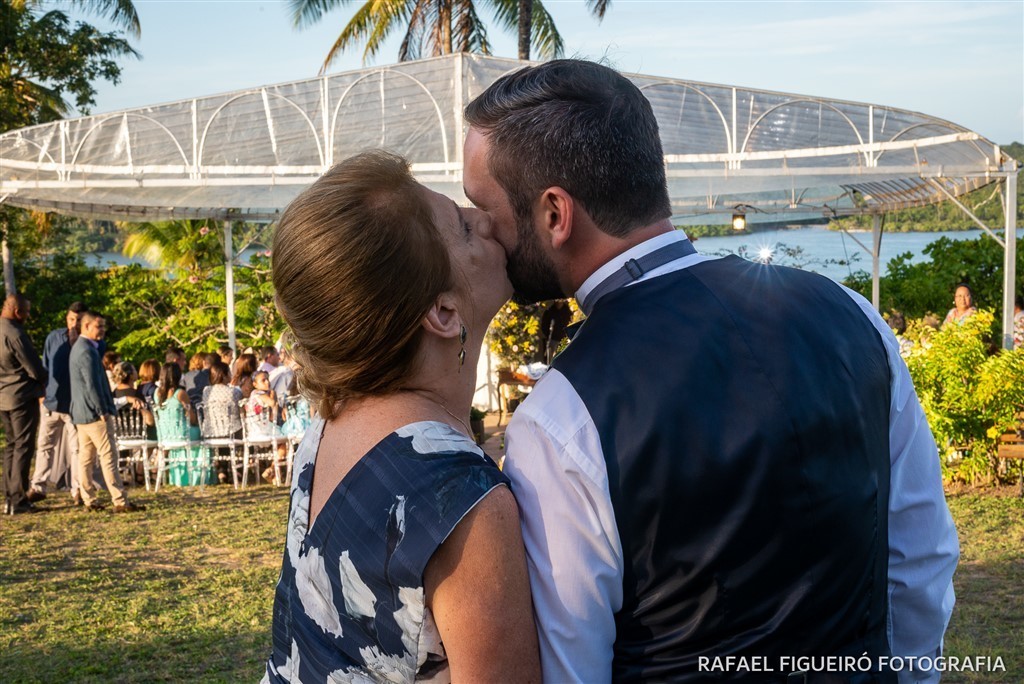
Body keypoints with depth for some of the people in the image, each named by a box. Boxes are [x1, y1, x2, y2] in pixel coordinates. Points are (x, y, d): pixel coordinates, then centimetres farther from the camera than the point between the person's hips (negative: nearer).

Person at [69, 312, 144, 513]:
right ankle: (120, 501, -11)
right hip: (94, 413, -10)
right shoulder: (87, 352, -17)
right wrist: (102, 411, -17)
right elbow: (92, 385, -20)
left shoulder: (78, 348, 16)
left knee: (86, 457, 10)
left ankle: (89, 500, 14)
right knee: (108, 457, -10)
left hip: (81, 414, 10)